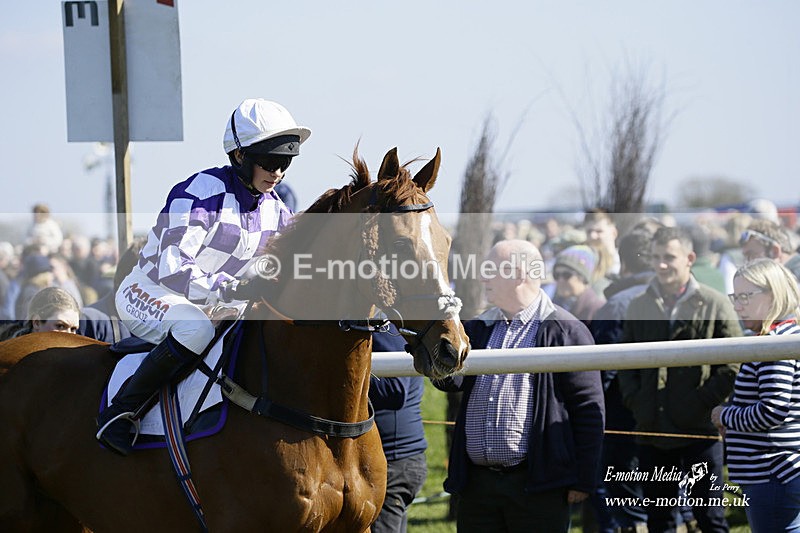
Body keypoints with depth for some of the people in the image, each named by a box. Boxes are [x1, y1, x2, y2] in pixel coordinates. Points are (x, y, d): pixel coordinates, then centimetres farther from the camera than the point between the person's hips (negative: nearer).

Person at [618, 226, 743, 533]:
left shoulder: (715, 305, -2)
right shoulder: (639, 306, 10)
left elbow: (734, 365, -4)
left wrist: (703, 402, -11)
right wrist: (635, 401, 1)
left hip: (700, 430, -4)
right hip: (651, 431, 4)